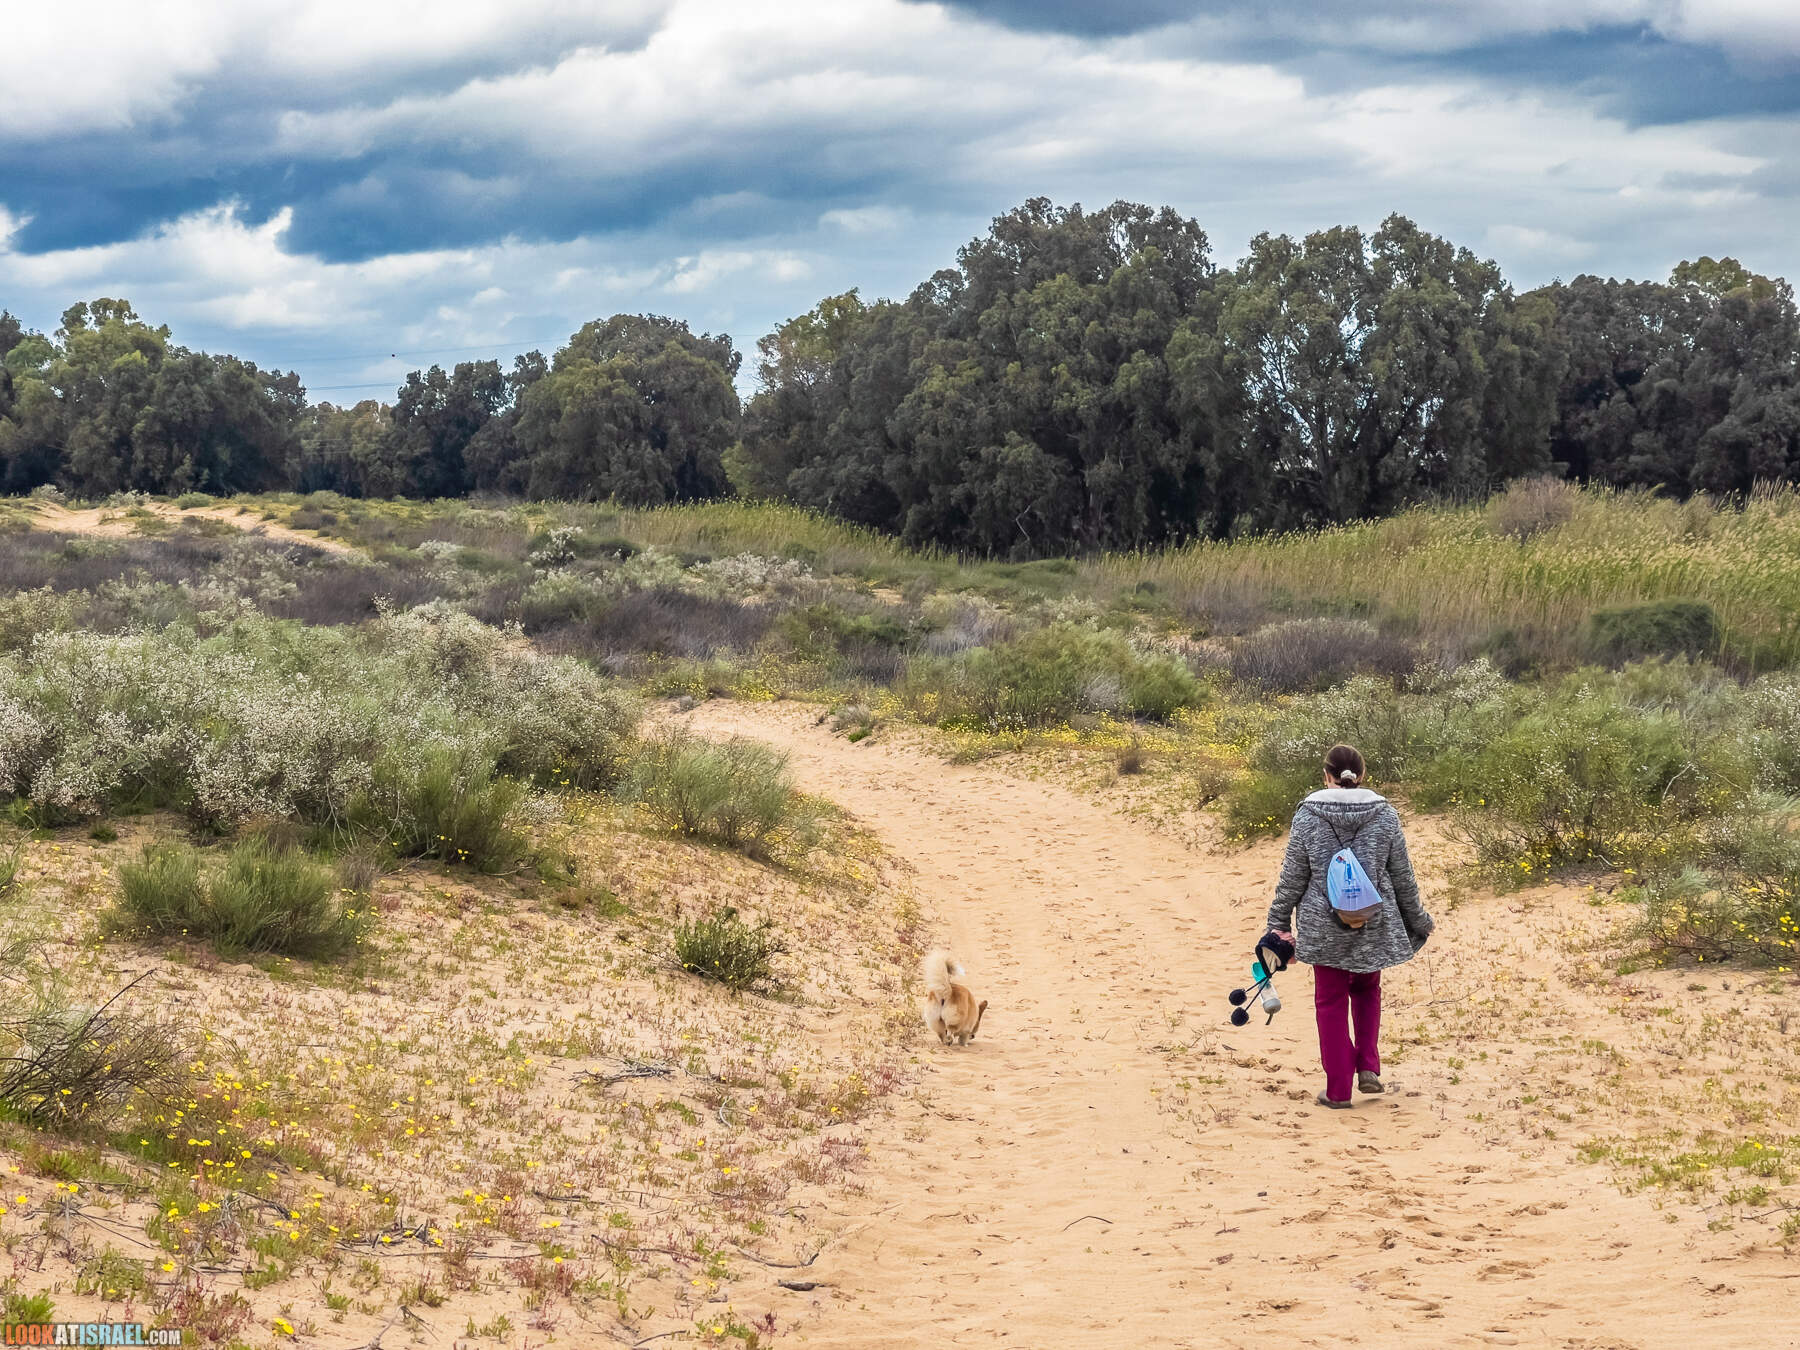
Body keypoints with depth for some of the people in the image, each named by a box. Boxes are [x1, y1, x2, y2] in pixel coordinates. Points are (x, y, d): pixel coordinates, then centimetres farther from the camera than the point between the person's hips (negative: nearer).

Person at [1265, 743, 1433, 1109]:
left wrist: (1280, 921, 7)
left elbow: (1293, 875, -4)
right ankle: (1368, 1067, 12)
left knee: (1331, 1003, 8)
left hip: (1324, 925, -2)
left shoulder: (1307, 815, -8)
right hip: (1374, 923, 2)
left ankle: (1338, 1089, 10)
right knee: (1367, 991, 24)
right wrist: (1417, 921, 17)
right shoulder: (1384, 814, -3)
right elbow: (1402, 876, 3)